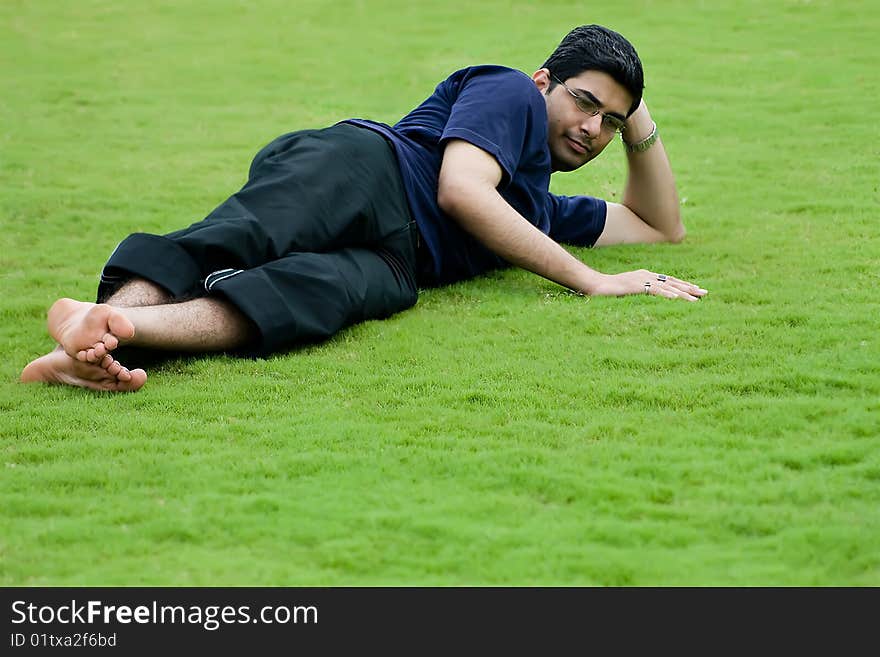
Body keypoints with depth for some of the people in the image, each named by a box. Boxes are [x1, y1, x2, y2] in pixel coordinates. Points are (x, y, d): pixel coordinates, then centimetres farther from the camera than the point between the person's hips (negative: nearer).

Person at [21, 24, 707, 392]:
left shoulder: (544, 210, 39)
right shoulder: (508, 92, 13)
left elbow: (661, 226, 51)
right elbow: (460, 189, -5)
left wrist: (640, 126, 32)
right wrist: (590, 280, -5)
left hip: (393, 259, 4)